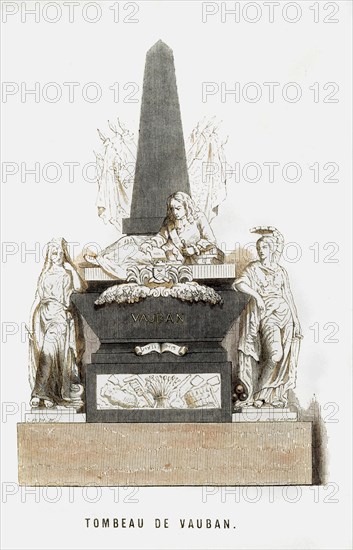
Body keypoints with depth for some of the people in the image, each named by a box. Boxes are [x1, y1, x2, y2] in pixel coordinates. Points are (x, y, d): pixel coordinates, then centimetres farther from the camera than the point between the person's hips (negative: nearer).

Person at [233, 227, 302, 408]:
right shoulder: (253, 268, 4)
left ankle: (275, 395, 8)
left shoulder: (281, 271, 16)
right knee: (275, 354, -19)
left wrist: (296, 320, 11)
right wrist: (256, 294, -28)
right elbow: (239, 283, -13)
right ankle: (258, 393, -8)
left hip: (283, 313, 4)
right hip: (264, 313, -4)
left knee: (283, 356, -2)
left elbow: (288, 296, 17)